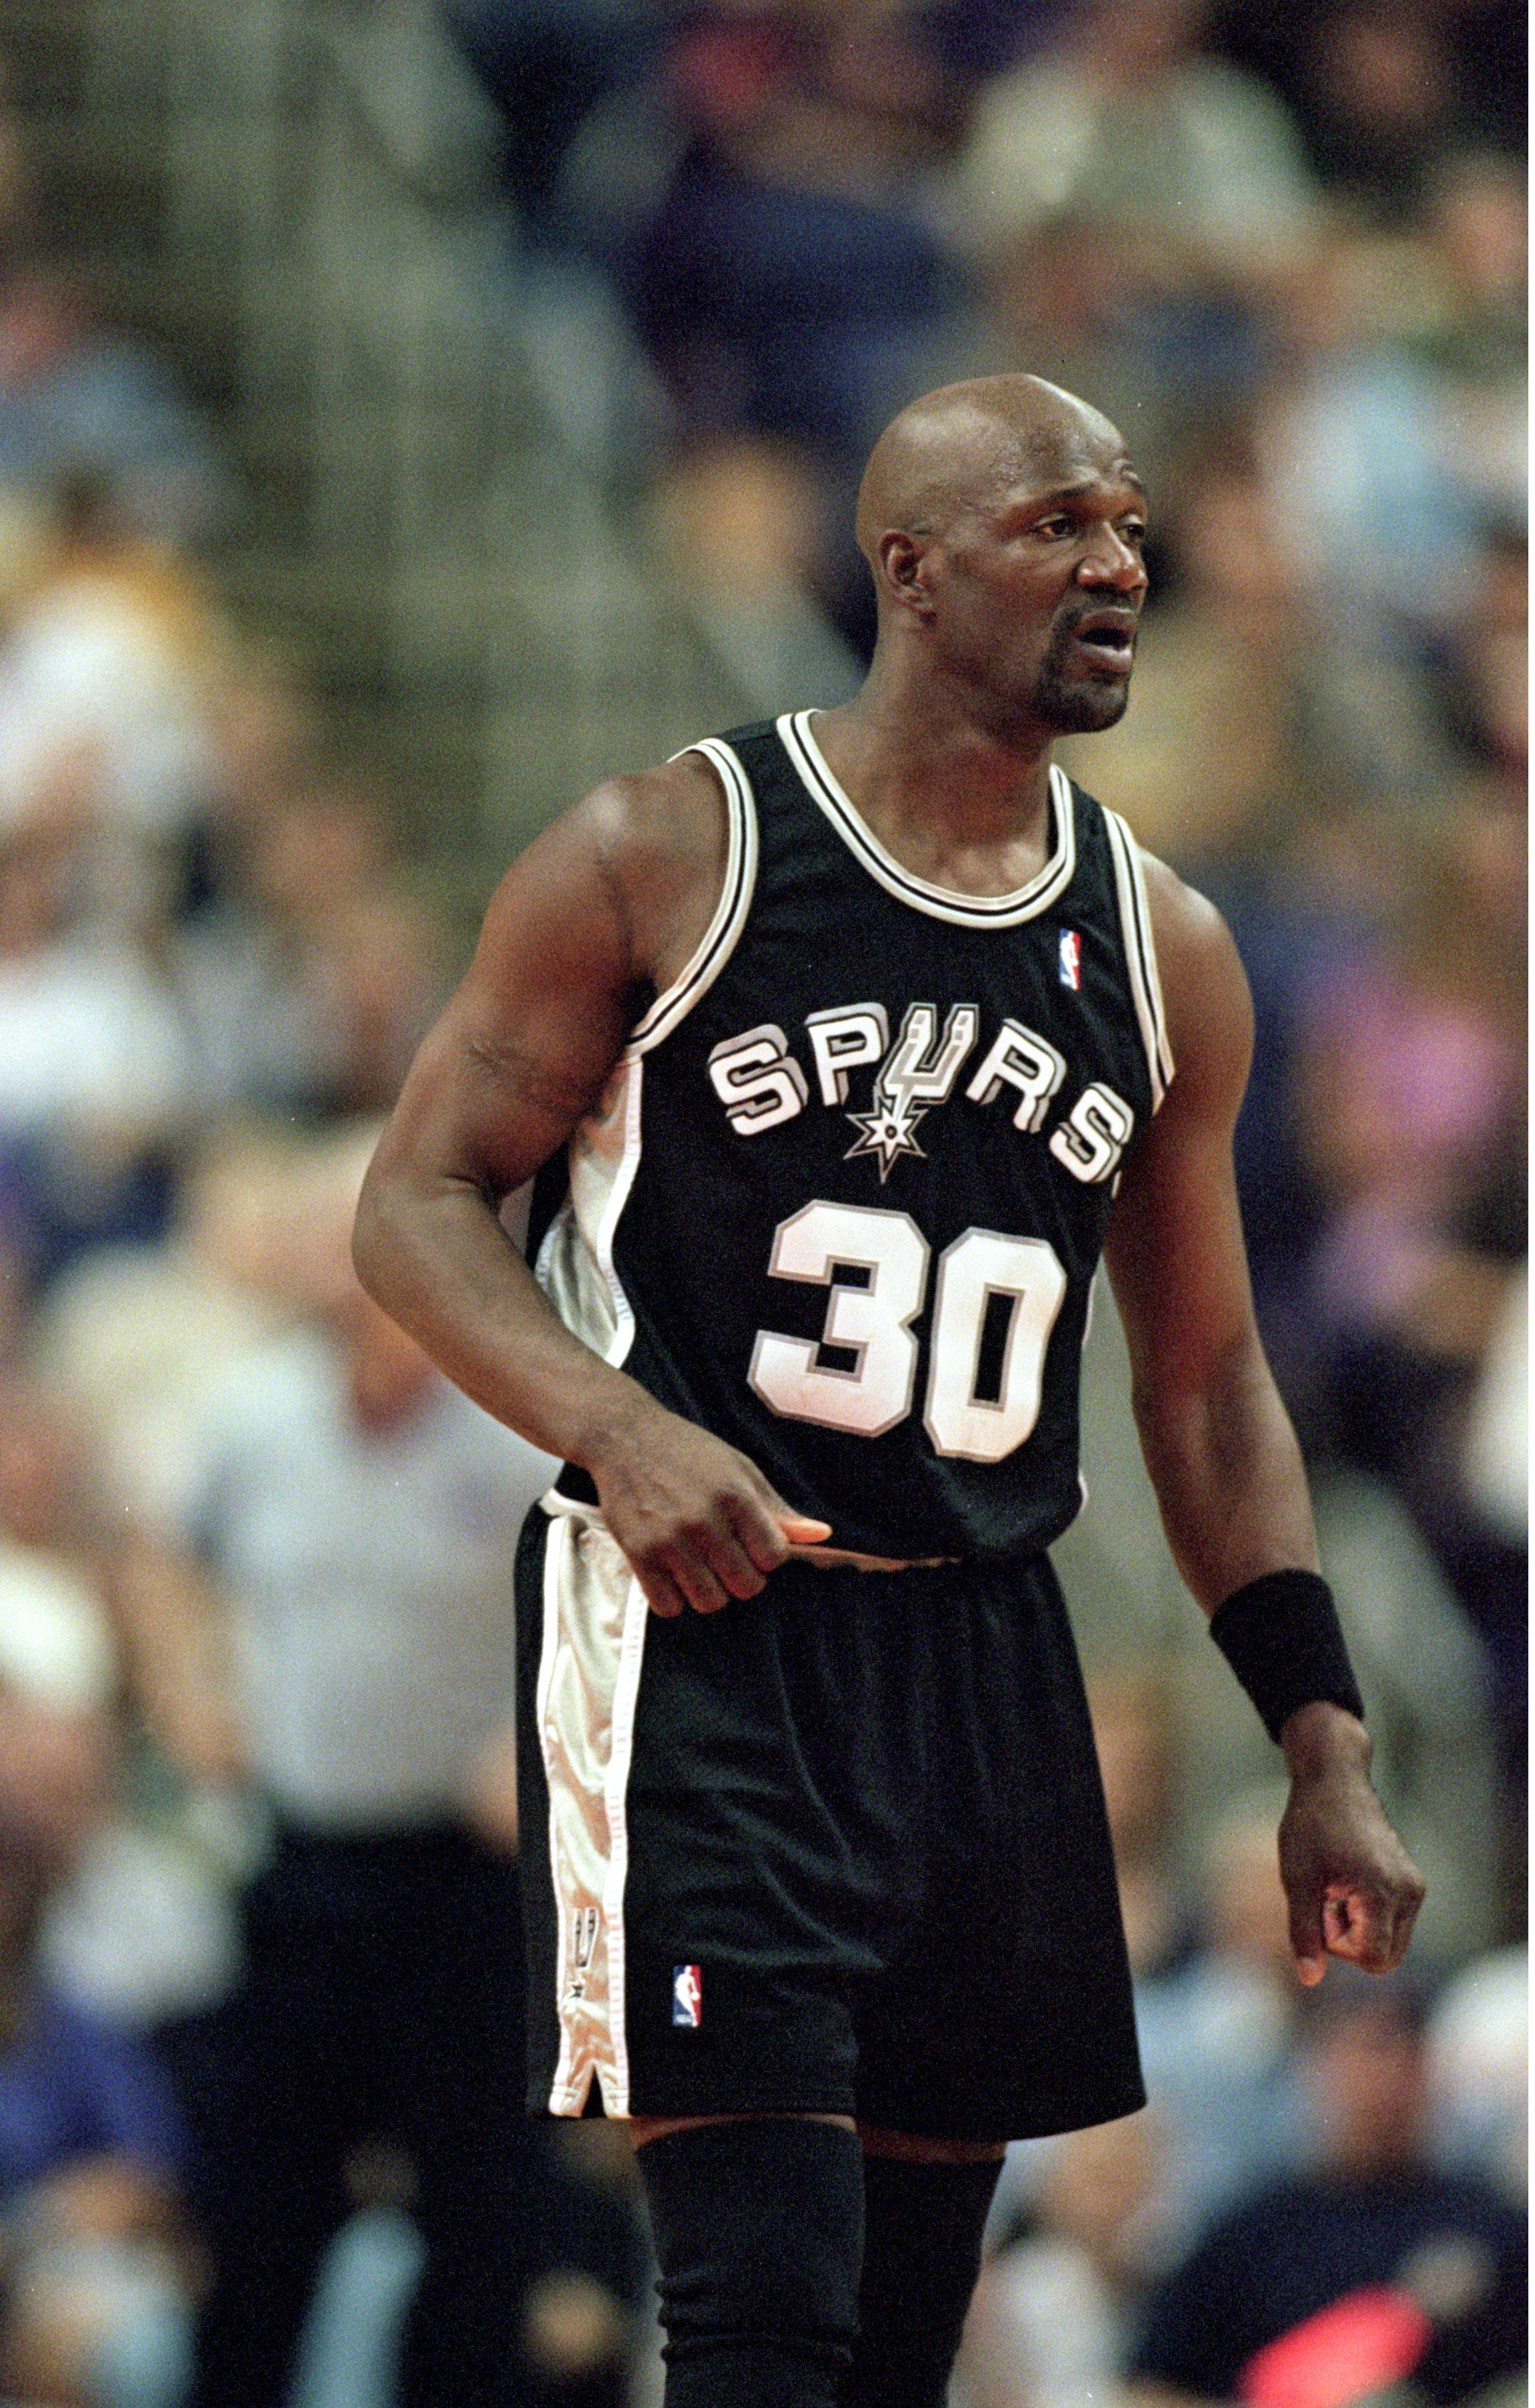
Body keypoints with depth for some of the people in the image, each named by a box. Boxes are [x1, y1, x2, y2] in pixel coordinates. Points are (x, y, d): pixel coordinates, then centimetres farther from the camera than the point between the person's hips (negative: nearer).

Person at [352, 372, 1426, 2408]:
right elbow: (419, 1203, -3)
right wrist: (617, 1430, -21)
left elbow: (1208, 1383, 17)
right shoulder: (667, 860, -5)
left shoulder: (1164, 956, 10)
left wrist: (1325, 1746, 11)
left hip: (982, 1656, 6)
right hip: (695, 1628, -6)